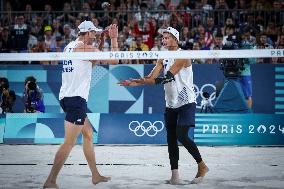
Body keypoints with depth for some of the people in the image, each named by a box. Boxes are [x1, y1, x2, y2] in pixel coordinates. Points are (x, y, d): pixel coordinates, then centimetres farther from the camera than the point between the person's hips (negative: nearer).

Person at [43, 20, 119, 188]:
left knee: (88, 134, 20)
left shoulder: (69, 47, 14)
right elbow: (114, 60, -9)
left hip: (66, 97, 10)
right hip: (77, 99, -10)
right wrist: (114, 38, 1)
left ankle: (95, 175, 26)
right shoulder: (86, 48, -10)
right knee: (69, 143, -10)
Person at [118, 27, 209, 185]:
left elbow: (169, 77, -24)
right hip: (171, 105, 7)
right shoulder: (164, 58, 11)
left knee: (181, 136, -17)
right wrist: (135, 82, -11)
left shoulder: (183, 56, -13)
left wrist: (150, 80, -33)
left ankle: (202, 166, -1)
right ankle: (175, 175, 3)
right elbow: (151, 77, 4)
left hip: (186, 102, -7)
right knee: (171, 139, 1)